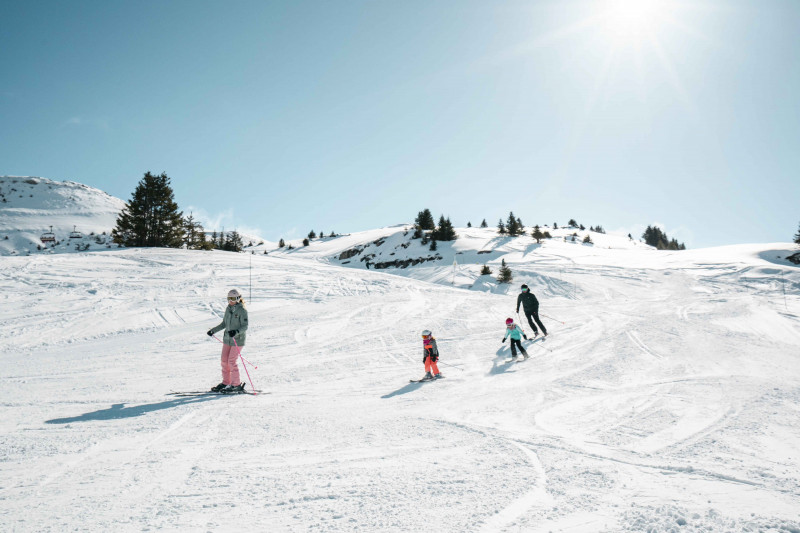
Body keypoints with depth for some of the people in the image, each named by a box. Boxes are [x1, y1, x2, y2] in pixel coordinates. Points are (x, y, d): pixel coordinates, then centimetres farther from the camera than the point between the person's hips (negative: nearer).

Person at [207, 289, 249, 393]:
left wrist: (236, 332, -32)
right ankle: (226, 382, 20)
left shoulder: (242, 310, -13)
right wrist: (213, 330, 15)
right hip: (227, 338, 7)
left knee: (231, 361, -9)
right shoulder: (228, 308, 8)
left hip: (238, 339, -7)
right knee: (224, 360, 7)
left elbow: (245, 326, -16)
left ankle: (236, 385, 2)